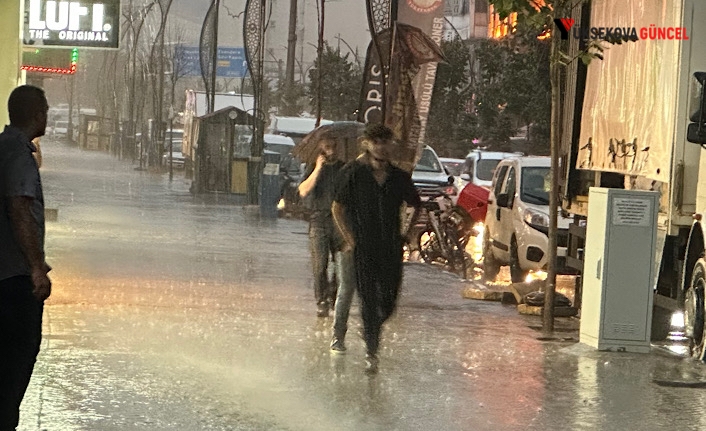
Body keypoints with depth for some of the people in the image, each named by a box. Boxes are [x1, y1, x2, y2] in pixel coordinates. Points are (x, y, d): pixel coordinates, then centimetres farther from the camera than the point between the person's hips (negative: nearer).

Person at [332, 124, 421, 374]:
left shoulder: (399, 177, 6)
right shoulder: (354, 173, -2)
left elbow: (417, 206, 21)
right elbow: (337, 208, 2)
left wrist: (408, 234, 13)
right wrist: (349, 239, -5)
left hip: (391, 248, 3)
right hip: (363, 248, -3)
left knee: (388, 301, 3)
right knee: (369, 299, -6)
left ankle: (371, 330, 34)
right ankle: (371, 353, 2)